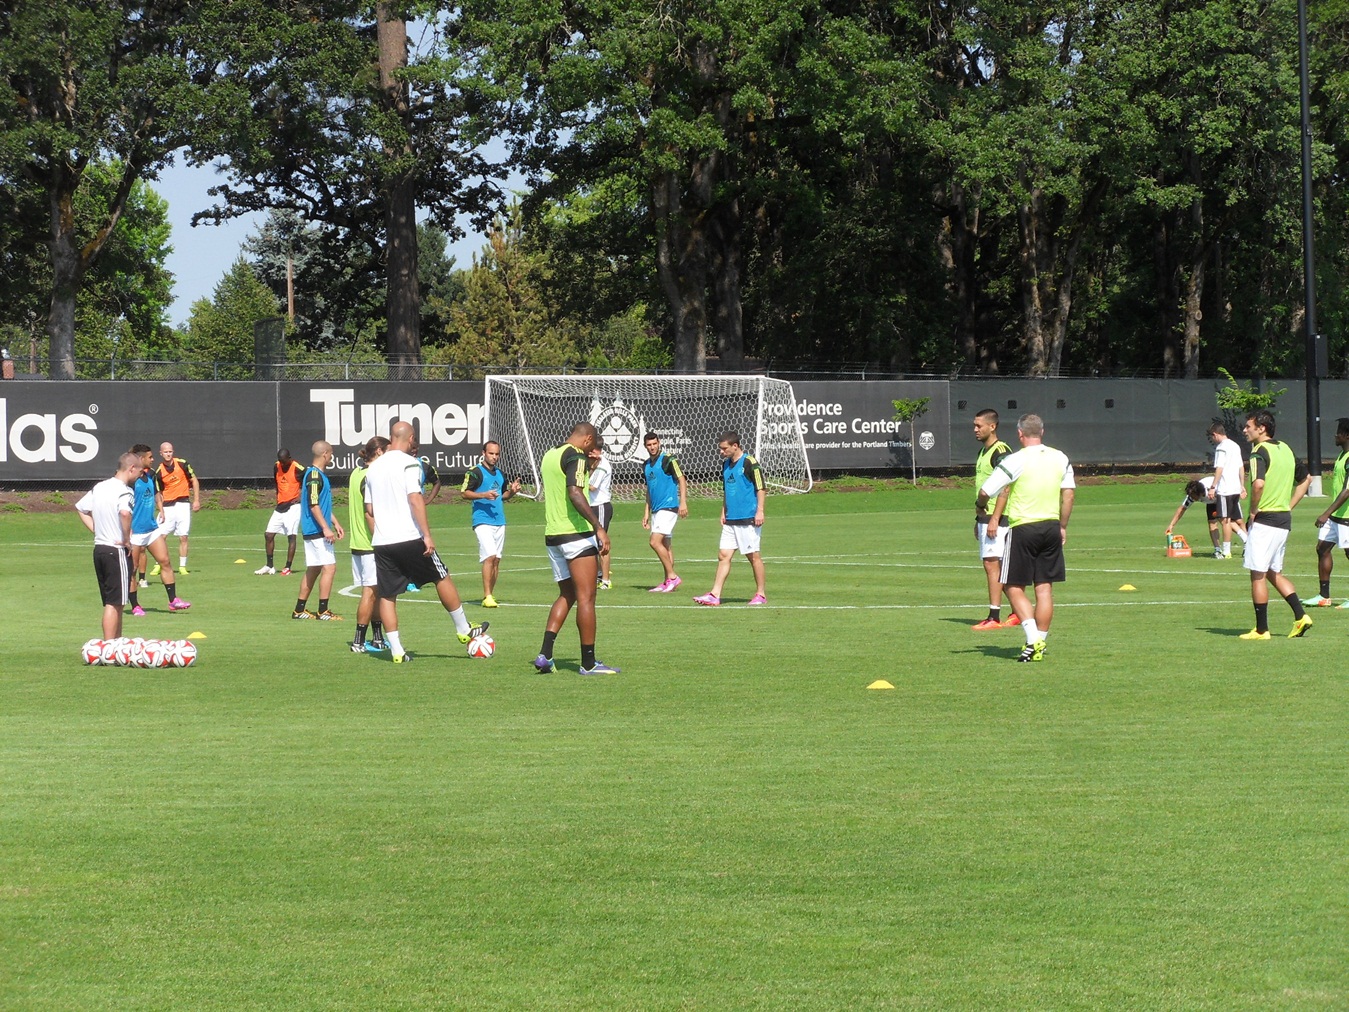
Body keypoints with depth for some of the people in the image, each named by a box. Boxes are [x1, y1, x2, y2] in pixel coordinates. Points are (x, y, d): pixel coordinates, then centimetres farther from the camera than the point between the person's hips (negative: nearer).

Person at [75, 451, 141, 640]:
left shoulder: (99, 487, 10)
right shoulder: (125, 492, -15)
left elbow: (80, 508, 18)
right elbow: (124, 513, -34)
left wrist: (96, 531, 13)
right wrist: (126, 539, -20)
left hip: (99, 548, 8)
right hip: (117, 552, -8)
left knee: (112, 603, 16)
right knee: (114, 604, -4)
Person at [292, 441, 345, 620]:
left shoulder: (318, 474, 17)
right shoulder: (314, 475, -15)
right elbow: (314, 505, -21)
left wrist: (335, 523, 25)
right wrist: (325, 528, -23)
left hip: (314, 531, 10)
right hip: (316, 531, -10)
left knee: (313, 570, 13)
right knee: (329, 567, -10)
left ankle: (300, 609, 17)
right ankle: (323, 611, -9)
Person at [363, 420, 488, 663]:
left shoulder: (373, 467, 13)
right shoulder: (409, 463, -7)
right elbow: (415, 499, -17)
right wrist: (427, 535, -16)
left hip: (381, 542, 5)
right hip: (409, 538, -5)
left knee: (387, 595, 7)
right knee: (442, 578, 11)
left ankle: (396, 650, 4)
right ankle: (464, 630, 20)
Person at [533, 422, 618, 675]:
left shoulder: (548, 456, 15)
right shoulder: (575, 456, -12)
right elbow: (575, 493, -26)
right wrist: (598, 527, -30)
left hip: (551, 535, 9)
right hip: (576, 533, -9)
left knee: (566, 595, 16)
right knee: (586, 597, -3)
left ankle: (545, 654, 3)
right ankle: (588, 663, -1)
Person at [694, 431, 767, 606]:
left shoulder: (749, 463, -10)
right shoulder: (726, 464, 14)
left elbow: (760, 488, -11)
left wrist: (760, 511, -16)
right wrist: (723, 512, 19)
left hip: (748, 519, -8)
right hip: (730, 520, 8)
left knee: (753, 556, 0)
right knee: (723, 555, 2)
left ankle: (761, 595, 9)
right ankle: (715, 595, -1)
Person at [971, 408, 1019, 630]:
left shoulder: (1001, 452, -13)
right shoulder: (983, 451, 18)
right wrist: (979, 519, 24)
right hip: (985, 517, 10)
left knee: (992, 564, -11)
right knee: (1000, 567, 11)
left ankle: (994, 617, -11)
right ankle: (1017, 613, 17)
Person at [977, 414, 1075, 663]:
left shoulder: (1015, 460, -10)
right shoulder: (1060, 458, 5)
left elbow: (985, 492, -8)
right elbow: (1068, 493, 10)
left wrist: (981, 508, 14)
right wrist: (1063, 527, 20)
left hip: (1023, 528, -5)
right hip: (1051, 527, 5)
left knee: (1014, 587, 4)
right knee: (1045, 588, 8)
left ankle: (1033, 639, -12)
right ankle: (1040, 645, 9)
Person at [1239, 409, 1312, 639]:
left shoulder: (1260, 452, -13)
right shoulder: (1285, 449, 12)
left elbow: (1258, 484, -30)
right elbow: (1305, 479, 22)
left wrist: (1253, 511, -16)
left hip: (1265, 519, -8)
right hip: (1284, 520, 8)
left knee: (1258, 575, 0)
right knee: (1274, 573, 18)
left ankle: (1261, 629, 3)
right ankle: (1300, 616, 8)